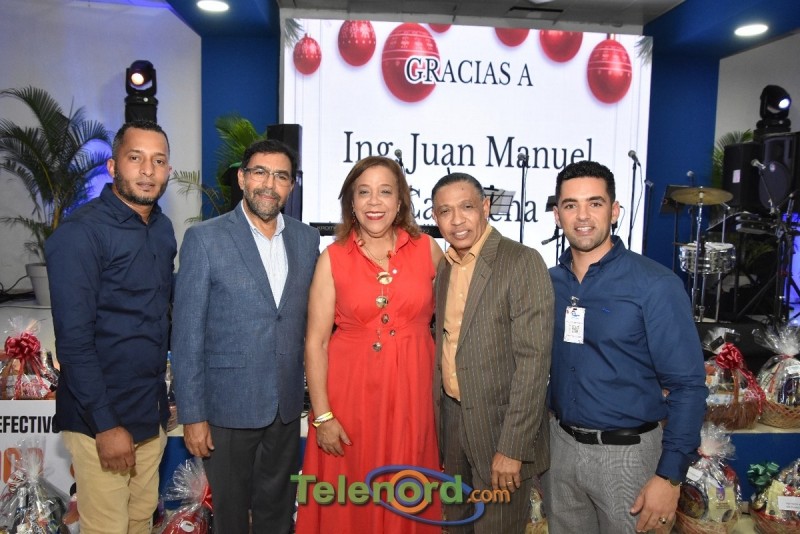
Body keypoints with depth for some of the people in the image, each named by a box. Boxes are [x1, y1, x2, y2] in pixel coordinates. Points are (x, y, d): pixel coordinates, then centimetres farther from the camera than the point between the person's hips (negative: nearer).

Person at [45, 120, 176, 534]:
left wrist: (164, 398, 11)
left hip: (152, 410, 6)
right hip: (101, 419, -6)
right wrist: (106, 424, -18)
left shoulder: (162, 228, 6)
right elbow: (73, 339, -18)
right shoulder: (80, 233, -15)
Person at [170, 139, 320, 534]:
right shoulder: (204, 239, -10)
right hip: (228, 404, -3)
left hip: (287, 404, 3)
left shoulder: (307, 239, 2)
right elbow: (187, 335, -10)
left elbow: (307, 319, 7)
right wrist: (192, 414, -10)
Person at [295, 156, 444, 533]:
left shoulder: (428, 250, 0)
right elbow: (316, 342, -4)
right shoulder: (333, 258, -3)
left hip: (413, 392, 1)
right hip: (350, 392, -1)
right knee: (347, 503, 10)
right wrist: (322, 415, -8)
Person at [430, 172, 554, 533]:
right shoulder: (445, 267, 6)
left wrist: (512, 448, -21)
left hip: (500, 425, -6)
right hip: (451, 419, 6)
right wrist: (438, 416, 8)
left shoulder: (523, 263, -16)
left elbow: (533, 361, -20)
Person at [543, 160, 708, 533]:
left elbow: (687, 385, -13)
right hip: (560, 444, 4)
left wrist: (670, 475, -16)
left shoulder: (655, 285, -13)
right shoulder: (550, 282, 0)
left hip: (626, 451, -4)